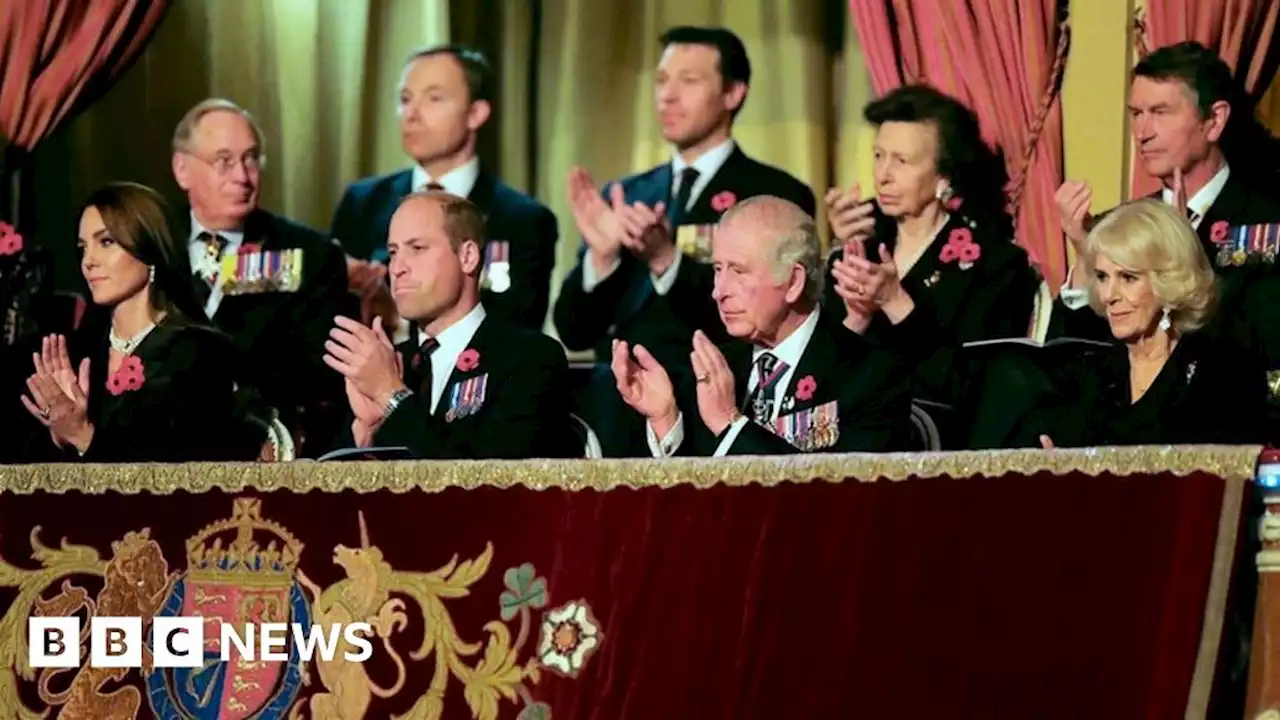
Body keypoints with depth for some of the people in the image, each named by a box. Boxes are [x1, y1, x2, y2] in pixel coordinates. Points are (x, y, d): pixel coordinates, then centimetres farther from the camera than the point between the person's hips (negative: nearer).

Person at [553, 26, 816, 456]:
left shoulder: (777, 195, 4)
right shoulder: (625, 197, 19)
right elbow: (574, 331, 12)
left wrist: (667, 259, -22)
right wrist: (601, 254, -8)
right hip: (612, 403, 4)